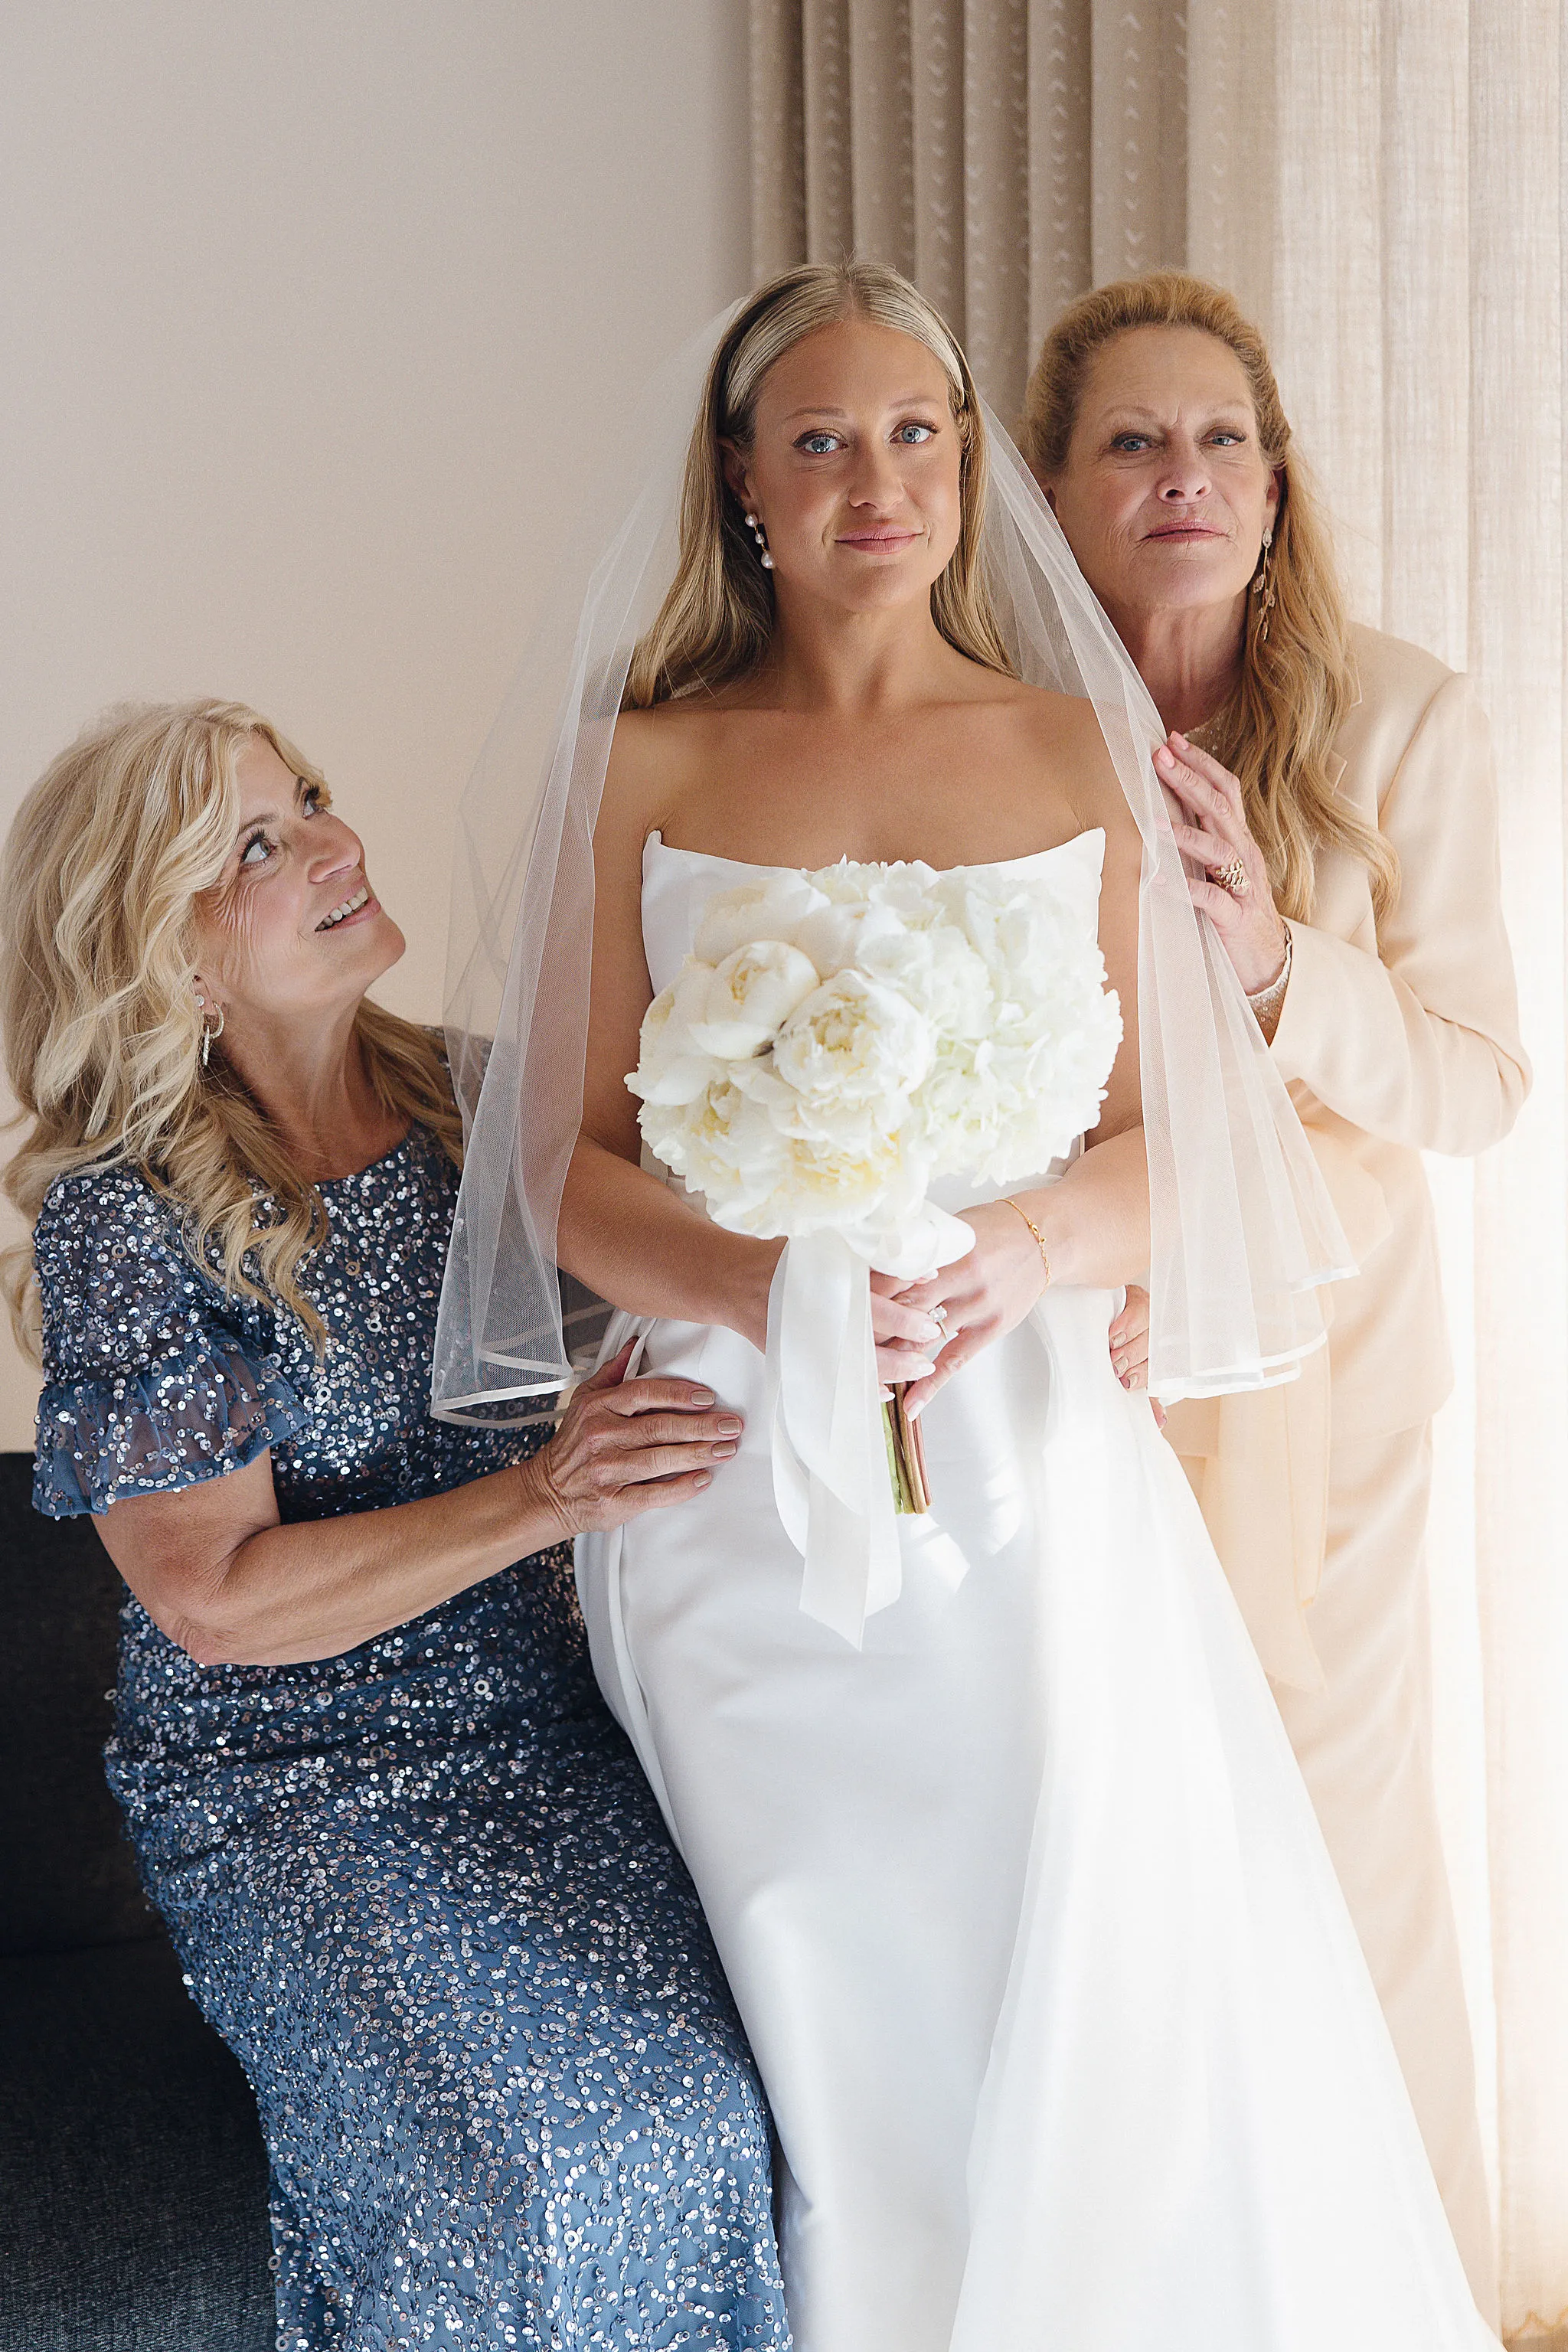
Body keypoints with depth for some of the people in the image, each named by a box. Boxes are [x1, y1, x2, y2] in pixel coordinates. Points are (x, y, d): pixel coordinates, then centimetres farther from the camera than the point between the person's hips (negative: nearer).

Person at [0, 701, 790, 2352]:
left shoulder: (469, 1100, 4)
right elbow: (217, 1597, -13)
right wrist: (542, 1497, -21)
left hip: (544, 1712, 4)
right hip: (296, 1772, -3)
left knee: (707, 2075, -21)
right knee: (501, 2161, -24)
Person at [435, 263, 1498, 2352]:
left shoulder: (1086, 752, 10)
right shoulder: (637, 769, 8)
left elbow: (1176, 1142, 7)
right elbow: (570, 1167, 4)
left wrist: (1029, 1242, -14)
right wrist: (762, 1289, -15)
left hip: (1031, 1454, 1)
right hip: (740, 1467, -1)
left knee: (1118, 1994, -12)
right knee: (845, 2018, -8)